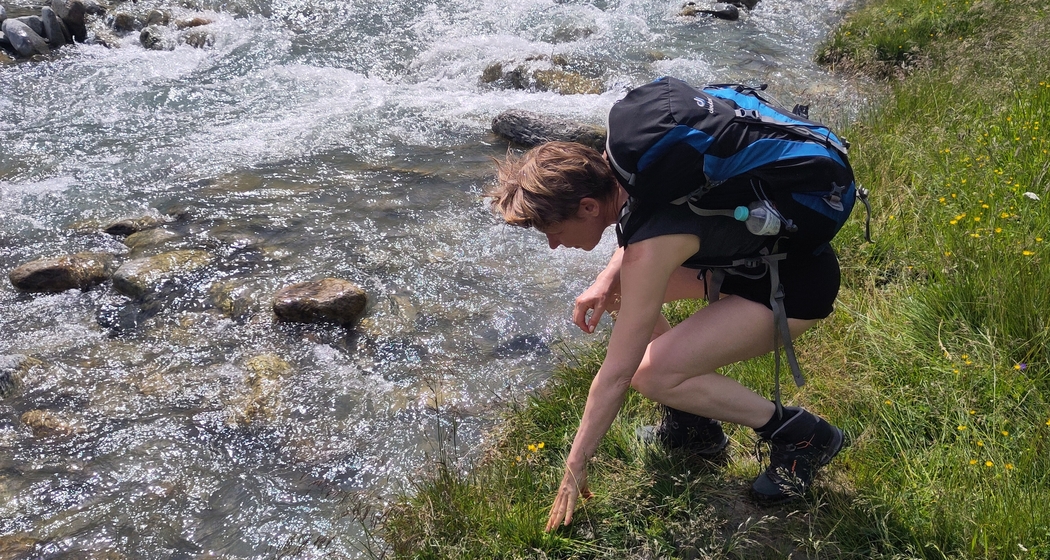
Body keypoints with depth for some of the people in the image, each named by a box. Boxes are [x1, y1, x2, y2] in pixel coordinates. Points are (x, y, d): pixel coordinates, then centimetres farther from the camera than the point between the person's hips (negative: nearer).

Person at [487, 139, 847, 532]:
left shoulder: (648, 252, -32)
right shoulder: (610, 166, -10)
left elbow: (616, 375, -25)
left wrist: (575, 466, -15)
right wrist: (608, 279, -3)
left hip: (798, 283, -9)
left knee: (653, 375, -19)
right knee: (619, 288, 9)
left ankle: (802, 436, -3)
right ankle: (694, 419, 14)